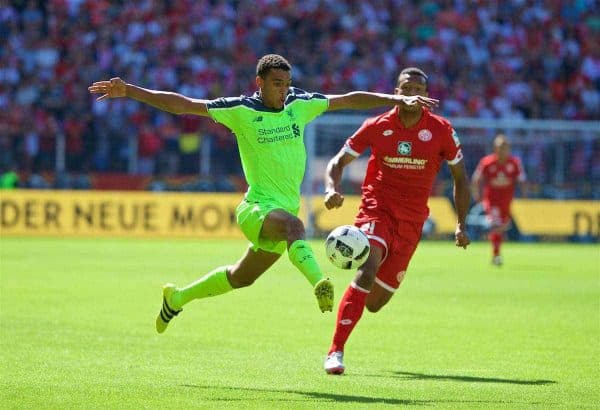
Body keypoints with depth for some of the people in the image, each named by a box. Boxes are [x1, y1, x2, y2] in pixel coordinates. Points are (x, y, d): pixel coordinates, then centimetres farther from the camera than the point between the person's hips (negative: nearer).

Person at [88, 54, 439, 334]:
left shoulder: (300, 104, 5)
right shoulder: (241, 111, -7)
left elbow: (350, 100, 12)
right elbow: (181, 104, -7)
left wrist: (398, 99, 9)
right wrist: (128, 91, -12)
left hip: (284, 212, 6)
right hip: (257, 208, -6)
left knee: (240, 277, 17)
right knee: (292, 223, -38)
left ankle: (178, 298, 39)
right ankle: (320, 283, -62)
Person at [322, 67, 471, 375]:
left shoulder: (441, 130, -1)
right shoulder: (377, 127, -2)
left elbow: (460, 178, 9)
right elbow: (339, 161, 5)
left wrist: (461, 225, 4)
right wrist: (331, 189, -16)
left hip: (412, 220, 2)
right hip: (377, 208, -2)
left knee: (374, 303, 3)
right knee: (367, 273, -29)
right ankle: (336, 351, -24)